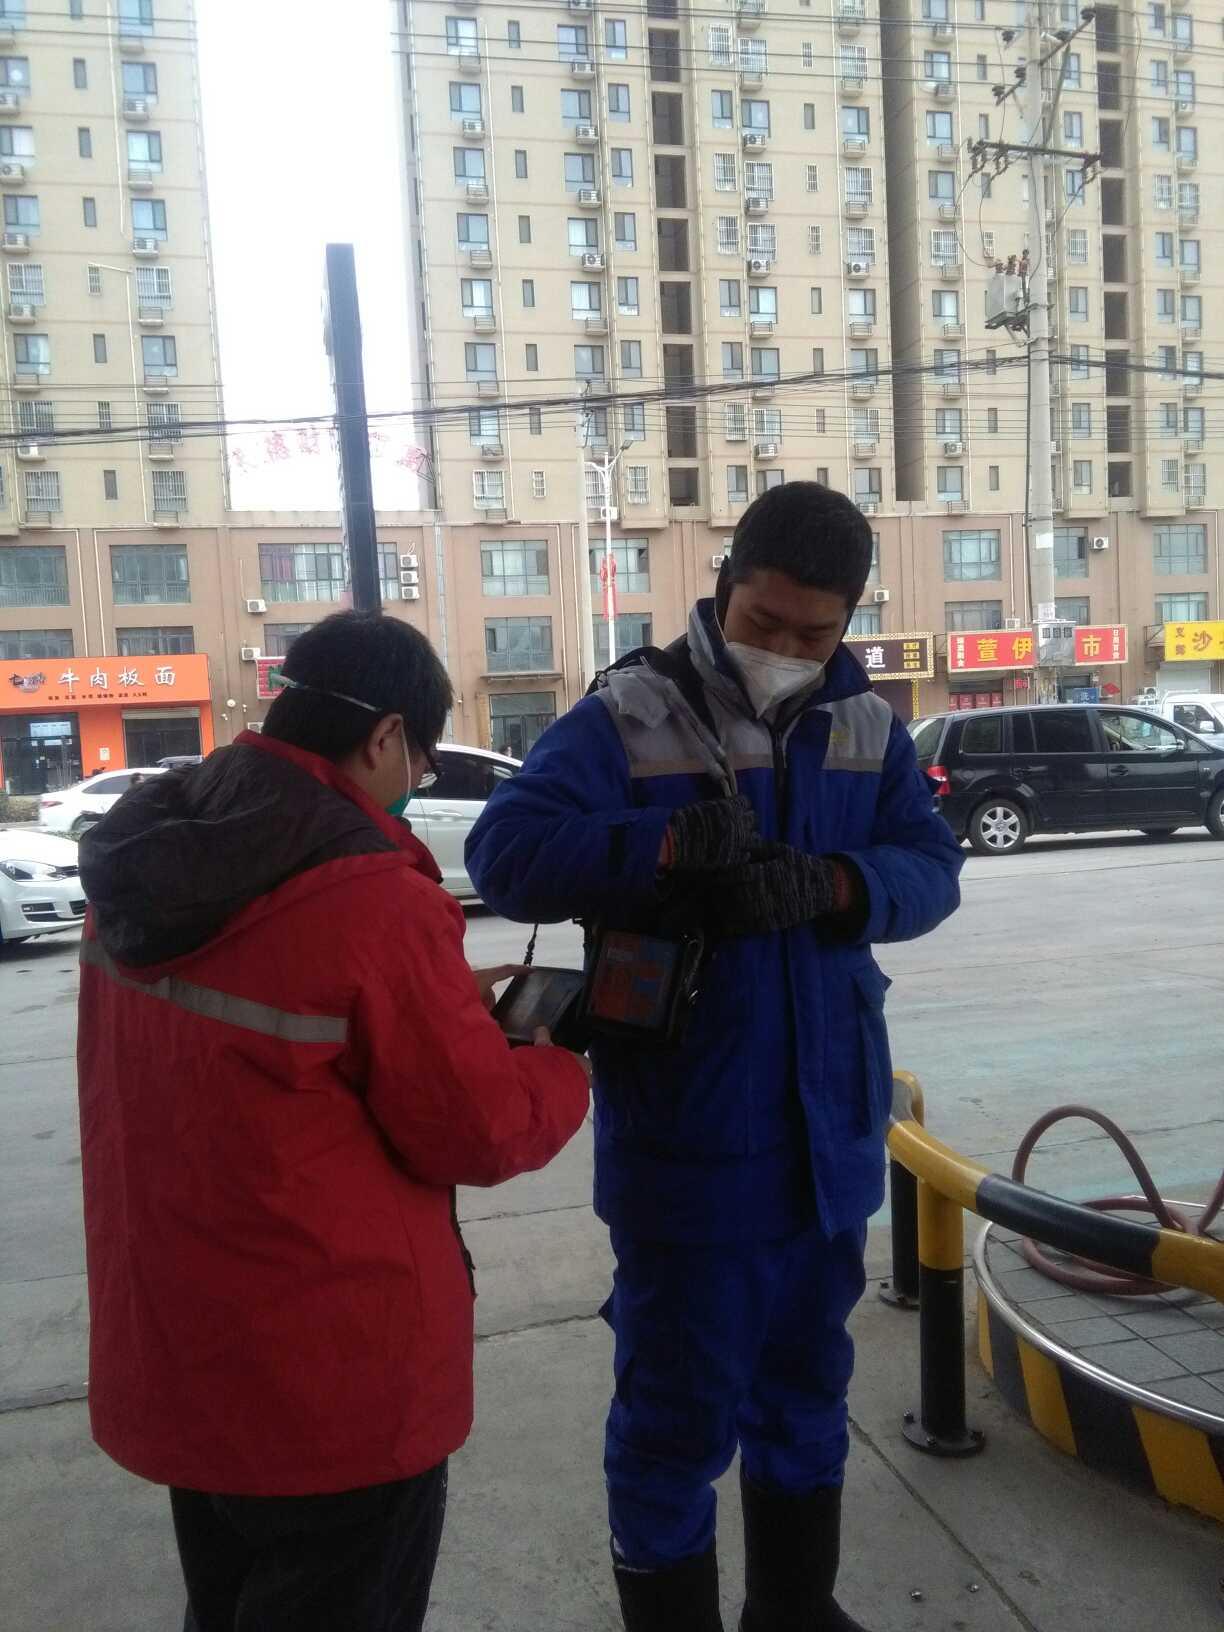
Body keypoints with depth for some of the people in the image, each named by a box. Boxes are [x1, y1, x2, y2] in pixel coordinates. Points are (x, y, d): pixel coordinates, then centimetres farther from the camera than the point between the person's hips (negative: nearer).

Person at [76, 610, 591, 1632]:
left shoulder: (148, 850, -2)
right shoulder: (372, 899, -27)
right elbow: (481, 1133, -17)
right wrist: (560, 1071, 2)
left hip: (171, 1348, 7)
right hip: (330, 1378, -7)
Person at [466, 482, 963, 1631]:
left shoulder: (865, 725, 4)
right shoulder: (627, 718, -12)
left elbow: (931, 867, -5)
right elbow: (502, 855, -21)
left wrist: (829, 884, -25)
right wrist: (664, 843, -35)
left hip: (830, 1127, 6)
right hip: (681, 1136, -5)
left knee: (807, 1387, 24)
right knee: (678, 1411, 9)